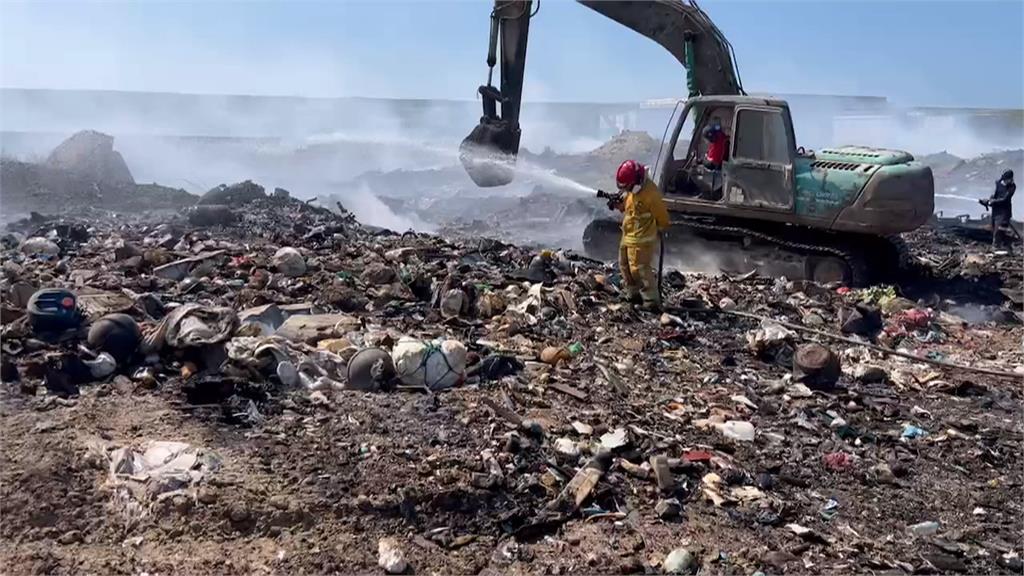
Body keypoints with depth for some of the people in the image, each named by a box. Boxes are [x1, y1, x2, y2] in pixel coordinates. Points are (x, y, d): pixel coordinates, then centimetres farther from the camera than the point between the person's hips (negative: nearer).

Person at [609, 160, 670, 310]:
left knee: (640, 269, -7)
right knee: (625, 265, 18)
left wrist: (656, 229, 2)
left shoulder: (650, 193, -26)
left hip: (642, 239, -9)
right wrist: (619, 204, -3)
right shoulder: (632, 189, 1)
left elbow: (662, 217, -16)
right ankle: (632, 293, 33)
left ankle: (652, 301, 0)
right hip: (628, 235, 9)